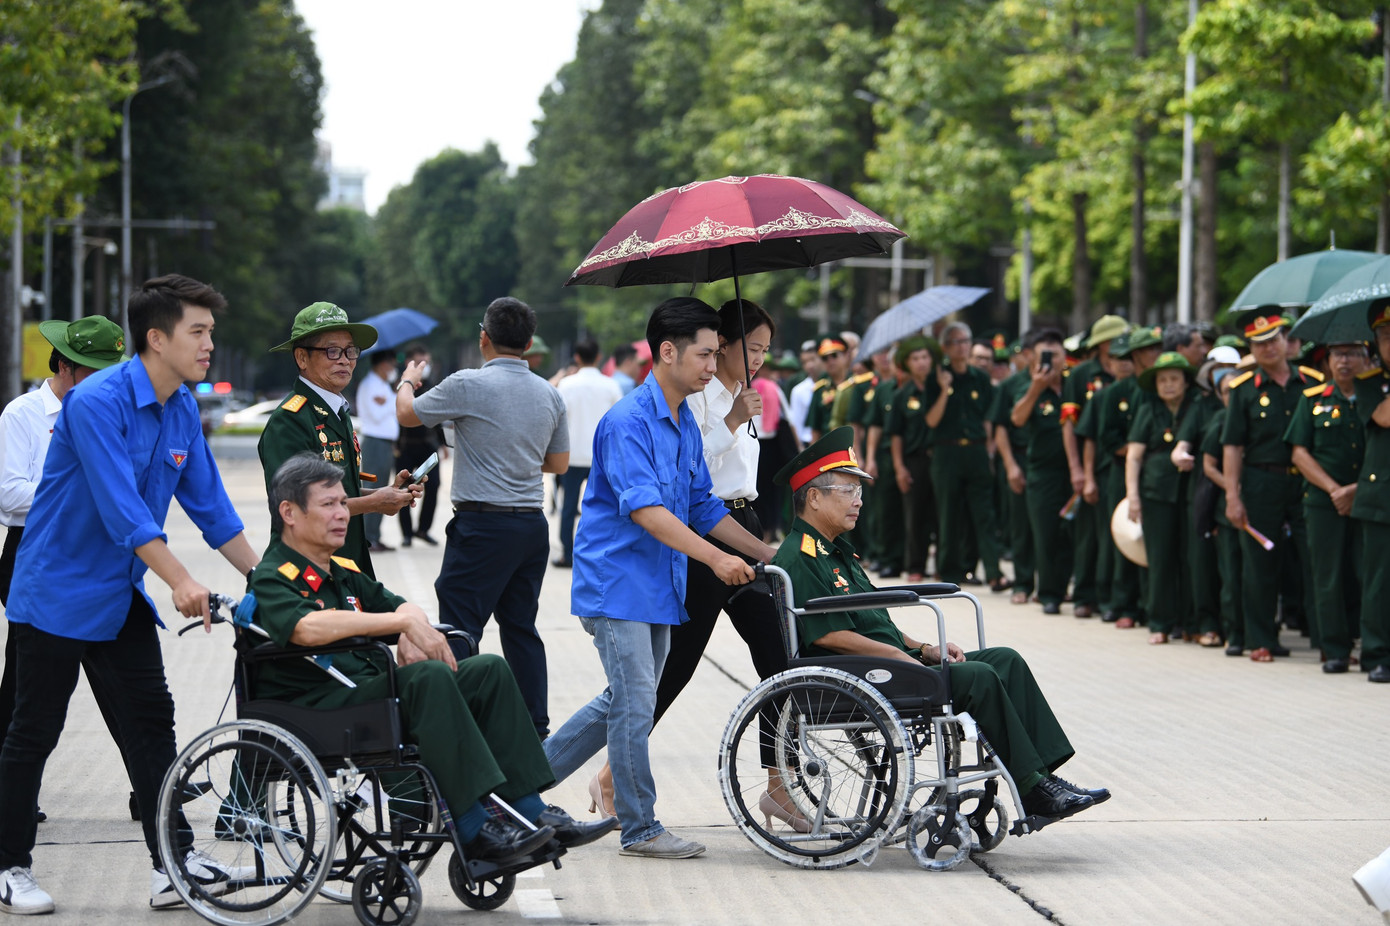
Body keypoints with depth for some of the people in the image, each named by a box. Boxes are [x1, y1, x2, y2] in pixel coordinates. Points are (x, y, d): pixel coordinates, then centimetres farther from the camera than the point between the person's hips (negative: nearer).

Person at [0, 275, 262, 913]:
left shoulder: (182, 411, 4)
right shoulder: (97, 402, -22)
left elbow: (210, 505, 10)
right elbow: (121, 507, -29)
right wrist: (181, 581, -34)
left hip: (121, 594, 8)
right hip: (56, 589, -8)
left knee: (151, 719, 3)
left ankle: (171, 862, 5)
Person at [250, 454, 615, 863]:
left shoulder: (342, 572, 23)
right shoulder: (271, 579, -6)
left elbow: (399, 605, 29)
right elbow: (308, 628, -27)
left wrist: (412, 633, 2)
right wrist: (404, 622, -26)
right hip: (319, 711, -9)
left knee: (490, 670, -4)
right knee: (428, 676, -32)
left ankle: (531, 811, -10)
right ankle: (475, 832, -33)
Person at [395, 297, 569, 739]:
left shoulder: (468, 385, -11)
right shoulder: (550, 395, 7)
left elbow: (407, 413, 3)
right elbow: (559, 463, 17)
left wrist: (408, 380, 25)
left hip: (483, 524, -6)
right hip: (533, 524, 6)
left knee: (459, 630, -4)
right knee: (521, 627, 13)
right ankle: (535, 730, 14)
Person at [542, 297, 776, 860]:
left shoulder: (686, 425, 12)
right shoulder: (627, 421, -17)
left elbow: (702, 507, 19)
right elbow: (644, 508, -27)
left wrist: (767, 554, 13)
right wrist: (714, 556, -32)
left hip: (657, 586, 9)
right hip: (616, 583, -9)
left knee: (626, 702, 14)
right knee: (634, 706, -6)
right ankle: (640, 828, 2)